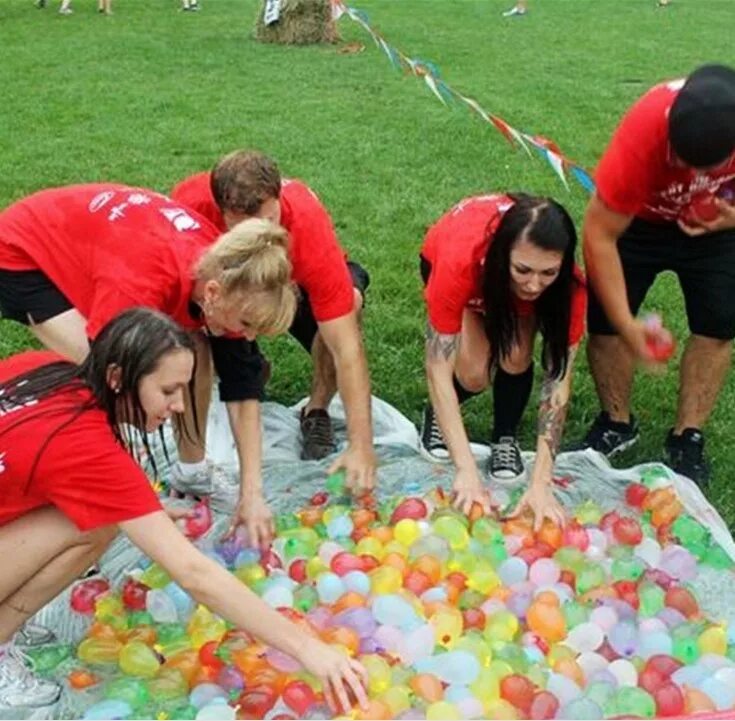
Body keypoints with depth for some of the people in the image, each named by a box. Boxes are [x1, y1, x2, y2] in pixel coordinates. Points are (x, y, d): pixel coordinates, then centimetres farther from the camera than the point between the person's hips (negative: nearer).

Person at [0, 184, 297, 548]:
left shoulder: (223, 270, -21)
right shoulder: (142, 286, -42)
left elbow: (241, 386, -15)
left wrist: (252, 492, -18)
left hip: (97, 239, 6)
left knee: (194, 355, -6)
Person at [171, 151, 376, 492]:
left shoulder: (308, 225, -40)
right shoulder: (191, 202, -36)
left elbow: (347, 347, -40)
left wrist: (361, 446, -45)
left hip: (296, 282, -2)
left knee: (348, 300, -33)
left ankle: (316, 413, -11)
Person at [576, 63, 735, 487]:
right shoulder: (643, 133, -41)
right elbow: (600, 235, -34)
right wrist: (628, 327, -34)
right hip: (638, 220, -2)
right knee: (605, 318, -9)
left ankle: (688, 438, 10)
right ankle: (617, 423, 14)